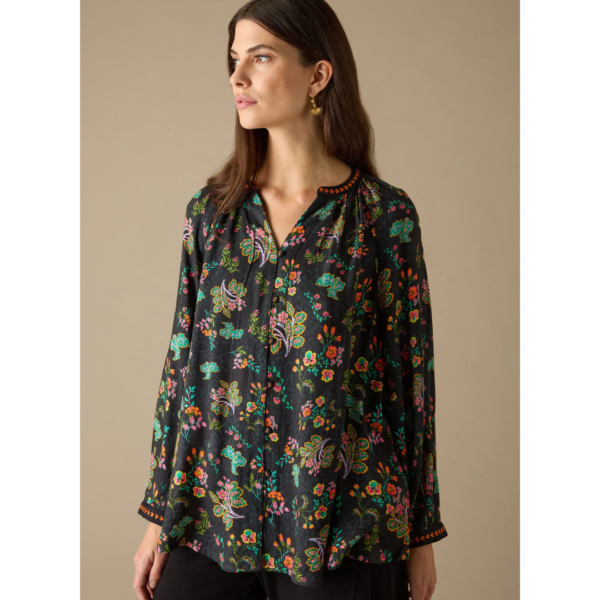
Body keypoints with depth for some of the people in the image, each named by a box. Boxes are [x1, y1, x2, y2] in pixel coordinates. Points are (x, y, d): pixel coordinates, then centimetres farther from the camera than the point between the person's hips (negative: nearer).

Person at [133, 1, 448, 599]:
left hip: (340, 522, -2)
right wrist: (159, 515, 5)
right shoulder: (210, 210, 3)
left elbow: (410, 369, -3)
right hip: (211, 515, 3)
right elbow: (183, 360, 5)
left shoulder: (386, 214, -6)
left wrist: (422, 534, 1)